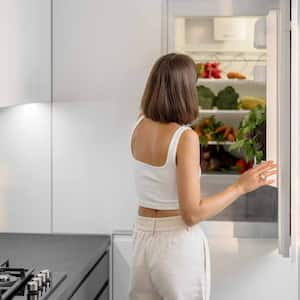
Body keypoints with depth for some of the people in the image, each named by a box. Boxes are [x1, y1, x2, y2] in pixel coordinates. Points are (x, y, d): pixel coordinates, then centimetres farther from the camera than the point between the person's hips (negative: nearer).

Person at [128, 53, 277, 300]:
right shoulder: (185, 137, -20)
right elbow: (192, 213, -22)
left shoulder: (140, 128, -1)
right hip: (178, 242, -6)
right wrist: (241, 186, -14)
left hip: (143, 238, 6)